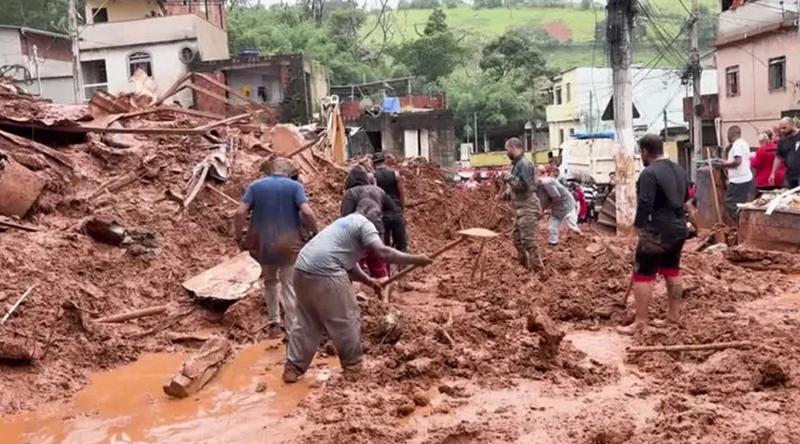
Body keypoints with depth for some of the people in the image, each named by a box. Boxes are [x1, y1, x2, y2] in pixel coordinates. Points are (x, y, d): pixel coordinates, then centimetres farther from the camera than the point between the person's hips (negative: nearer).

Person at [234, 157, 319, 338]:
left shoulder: (255, 186, 3)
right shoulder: (295, 186, -4)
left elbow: (240, 212, -7)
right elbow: (306, 212, -17)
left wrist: (239, 237, 3)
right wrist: (315, 232, -3)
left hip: (263, 244, 3)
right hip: (289, 244, -3)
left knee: (269, 281, 24)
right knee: (289, 286, 5)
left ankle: (273, 322, 29)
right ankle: (292, 330, 8)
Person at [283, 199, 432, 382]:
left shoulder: (347, 222, 29)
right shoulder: (364, 223, -1)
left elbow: (349, 262, 29)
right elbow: (383, 252, -14)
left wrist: (369, 281, 20)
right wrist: (415, 259, -8)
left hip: (303, 270, 9)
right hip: (324, 273, -9)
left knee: (307, 322, 18)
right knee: (346, 319, 7)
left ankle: (293, 368, 20)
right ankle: (352, 365, 20)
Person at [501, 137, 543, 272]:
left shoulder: (524, 164, -16)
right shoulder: (517, 163, 15)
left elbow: (523, 185, -24)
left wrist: (509, 177, -18)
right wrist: (508, 193, 14)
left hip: (527, 207, -11)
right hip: (520, 207, 11)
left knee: (528, 239, -10)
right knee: (518, 238, 16)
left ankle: (538, 269, -5)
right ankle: (525, 266, 26)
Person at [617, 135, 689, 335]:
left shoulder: (649, 173, -17)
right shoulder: (680, 170, 11)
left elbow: (644, 205, -22)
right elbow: (686, 197, 23)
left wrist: (638, 226, -12)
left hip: (657, 231, -9)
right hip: (679, 228, 9)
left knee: (643, 275, -3)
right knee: (672, 271, 19)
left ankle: (641, 322, -2)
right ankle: (674, 314, 28)